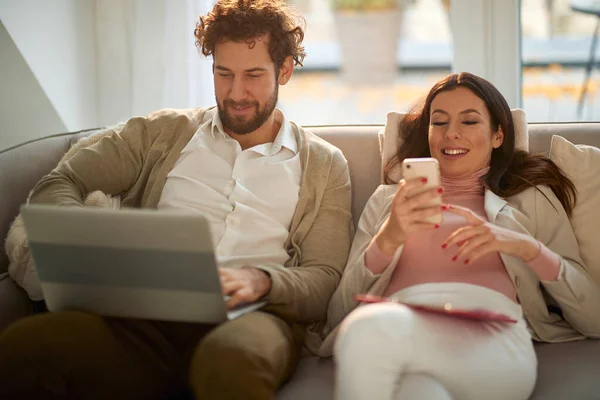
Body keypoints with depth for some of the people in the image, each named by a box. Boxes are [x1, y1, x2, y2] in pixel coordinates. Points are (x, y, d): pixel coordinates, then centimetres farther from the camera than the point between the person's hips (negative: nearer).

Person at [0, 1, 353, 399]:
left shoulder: (324, 165, 18)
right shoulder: (163, 132, 20)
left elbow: (325, 281, 10)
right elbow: (57, 186, 16)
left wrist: (261, 280, -14)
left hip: (253, 315, -2)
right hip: (146, 314, 2)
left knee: (232, 361, -42)